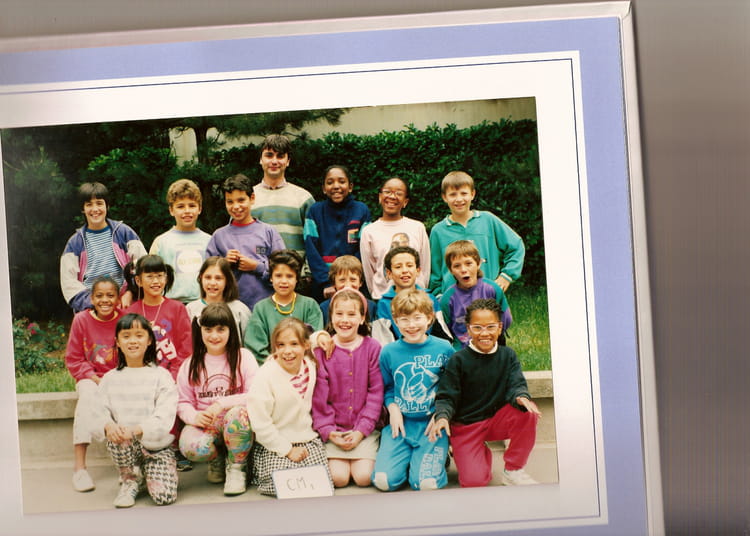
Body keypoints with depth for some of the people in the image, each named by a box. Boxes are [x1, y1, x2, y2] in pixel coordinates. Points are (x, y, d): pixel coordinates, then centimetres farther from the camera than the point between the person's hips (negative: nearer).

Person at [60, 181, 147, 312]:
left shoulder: (123, 232, 6)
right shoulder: (75, 242, 9)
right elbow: (69, 282, 4)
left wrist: (129, 293, -11)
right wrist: (92, 302, -9)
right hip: (88, 310, 1)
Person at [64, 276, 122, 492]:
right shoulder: (81, 320, -3)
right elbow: (73, 360, 0)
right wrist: (97, 380, -12)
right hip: (91, 378, 0)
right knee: (87, 397, -33)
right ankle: (79, 466, -31)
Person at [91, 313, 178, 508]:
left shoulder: (161, 375, -2)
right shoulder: (110, 378, 8)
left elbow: (164, 418, -13)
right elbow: (99, 414, -1)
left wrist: (137, 430, -31)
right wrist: (108, 426, -26)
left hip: (157, 445, -2)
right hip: (125, 447, 2)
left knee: (165, 496, -22)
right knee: (115, 437, -33)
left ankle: (145, 472, 14)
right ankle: (130, 479, -3)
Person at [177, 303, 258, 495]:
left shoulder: (243, 357, -3)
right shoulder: (191, 364, 7)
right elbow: (183, 403, 4)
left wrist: (222, 404, -23)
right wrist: (194, 416, -19)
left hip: (236, 421, -2)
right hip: (204, 425, 2)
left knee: (237, 414, -37)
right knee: (190, 446, -32)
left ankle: (236, 467, -8)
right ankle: (217, 459, 8)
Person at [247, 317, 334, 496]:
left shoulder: (311, 366, -2)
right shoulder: (265, 376, -19)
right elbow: (260, 424, -17)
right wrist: (288, 450, -14)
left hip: (308, 440, 5)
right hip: (274, 446, -5)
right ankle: (259, 475, 12)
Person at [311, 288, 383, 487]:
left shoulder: (372, 348, -2)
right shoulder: (322, 349, -2)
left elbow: (376, 393, -2)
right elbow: (319, 396, -2)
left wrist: (361, 430, -9)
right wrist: (328, 431, -10)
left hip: (364, 428, 0)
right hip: (333, 429, 0)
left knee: (364, 477, -14)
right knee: (338, 478, -14)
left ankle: (362, 458, 18)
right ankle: (334, 457, 18)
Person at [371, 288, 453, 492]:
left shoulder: (444, 349, -2)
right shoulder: (388, 352, 1)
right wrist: (392, 408, -5)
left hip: (432, 424, -1)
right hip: (401, 423, 2)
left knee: (427, 484, -17)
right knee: (384, 480, -13)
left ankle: (439, 456, 16)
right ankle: (408, 457, 18)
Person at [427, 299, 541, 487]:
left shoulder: (507, 355, -1)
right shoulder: (459, 360, -10)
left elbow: (516, 385, -11)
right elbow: (446, 397, -9)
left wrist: (521, 397, -35)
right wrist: (442, 416, -30)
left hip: (498, 420, 3)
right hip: (465, 426, -3)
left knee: (528, 412, -28)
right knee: (474, 481, -22)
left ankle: (513, 470, -8)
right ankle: (483, 455, 18)